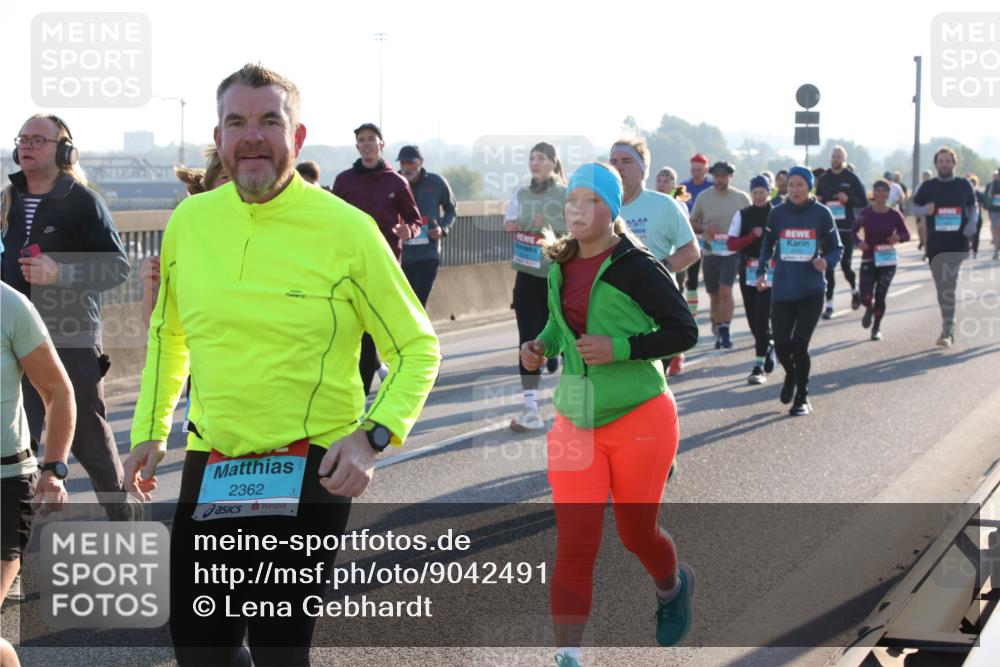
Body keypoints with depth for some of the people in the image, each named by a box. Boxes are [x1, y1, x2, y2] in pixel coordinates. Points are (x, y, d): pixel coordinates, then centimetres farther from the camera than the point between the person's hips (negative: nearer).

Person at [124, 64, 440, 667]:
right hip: (211, 469, 4)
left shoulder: (346, 229, -10)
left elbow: (418, 349, -3)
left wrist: (373, 436, -16)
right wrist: (149, 431, 16)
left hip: (312, 472, -4)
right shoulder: (189, 222, 2)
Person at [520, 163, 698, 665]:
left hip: (638, 419, -4)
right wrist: (542, 345, 0)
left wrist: (618, 349, -24)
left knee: (637, 533, 12)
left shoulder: (636, 267, -15)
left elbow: (685, 332, -14)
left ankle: (673, 588, 47)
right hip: (575, 421, 4)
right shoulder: (560, 265, 4)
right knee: (573, 543, -6)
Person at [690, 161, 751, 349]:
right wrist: (704, 227, -11)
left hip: (732, 252, -2)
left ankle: (725, 331, -10)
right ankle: (717, 330, 24)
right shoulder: (703, 197, 3)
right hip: (710, 252, 2)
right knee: (714, 295, 9)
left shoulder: (741, 198, 0)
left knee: (725, 290, -17)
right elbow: (692, 223, 11)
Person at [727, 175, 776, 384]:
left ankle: (759, 366, -9)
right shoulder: (742, 215, 6)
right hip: (747, 272, 3)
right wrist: (753, 236, -14)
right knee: (753, 319, 10)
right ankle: (769, 347, 36)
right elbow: (731, 244, 1)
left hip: (770, 273, -3)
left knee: (762, 318, -11)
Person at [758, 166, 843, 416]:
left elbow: (836, 248, 6)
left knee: (800, 344, -8)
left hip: (812, 290, -2)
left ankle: (802, 398, 10)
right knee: (781, 344, 1)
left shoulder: (821, 214, -2)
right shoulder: (777, 214, 2)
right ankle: (791, 375, 36)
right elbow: (767, 245, 15)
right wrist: (762, 272, 3)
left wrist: (826, 261, -15)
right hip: (783, 290, 2)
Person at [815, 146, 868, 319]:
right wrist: (816, 202, -4)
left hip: (846, 229, -2)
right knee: (828, 267, -2)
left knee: (846, 265, 3)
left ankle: (854, 290, 34)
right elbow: (817, 199, 19)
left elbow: (864, 202, -1)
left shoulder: (852, 178, 0)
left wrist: (849, 199, -18)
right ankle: (829, 305, 2)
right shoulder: (823, 179, 9)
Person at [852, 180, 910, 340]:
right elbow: (854, 231, 6)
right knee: (866, 297, -8)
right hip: (868, 260, 0)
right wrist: (858, 242, -15)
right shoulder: (865, 213, -3)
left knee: (880, 296, -3)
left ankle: (876, 328, 18)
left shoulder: (894, 215, -3)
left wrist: (898, 238, -21)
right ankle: (869, 309, 31)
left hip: (887, 261, 0)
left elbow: (906, 234, 2)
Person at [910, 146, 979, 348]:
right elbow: (914, 207, 11)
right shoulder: (927, 187, 5)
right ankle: (948, 329, 23)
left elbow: (973, 208, 15)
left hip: (958, 245, -2)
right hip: (935, 245, 2)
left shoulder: (964, 185, 5)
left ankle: (947, 331, -14)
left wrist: (972, 224, -4)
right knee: (942, 287, 8)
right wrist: (925, 210, -11)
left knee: (947, 286, -14)